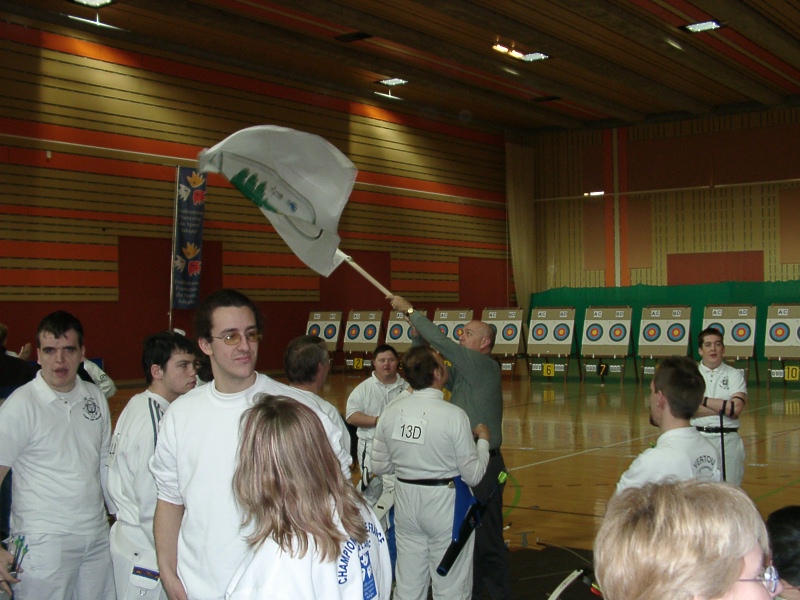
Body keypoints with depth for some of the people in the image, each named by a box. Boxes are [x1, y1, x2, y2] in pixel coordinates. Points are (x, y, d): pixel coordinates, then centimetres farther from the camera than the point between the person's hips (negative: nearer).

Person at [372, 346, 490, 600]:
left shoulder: (391, 412, -6)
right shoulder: (453, 415, -19)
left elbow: (380, 466, 4)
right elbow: (473, 475, -11)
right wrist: (483, 439, 5)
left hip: (406, 500, 5)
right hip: (446, 505, -5)